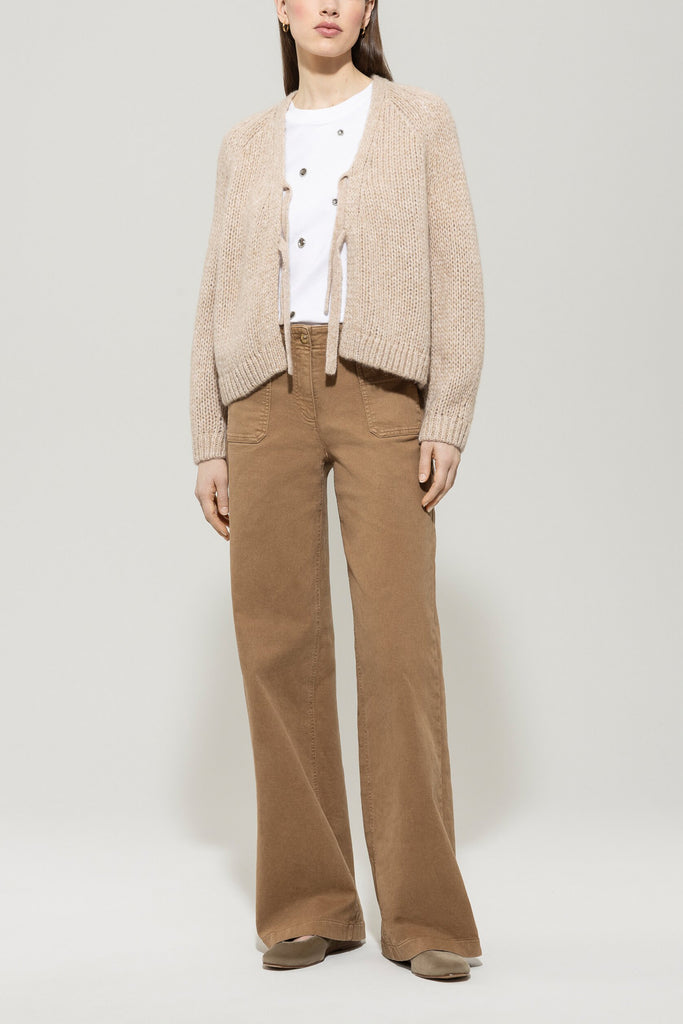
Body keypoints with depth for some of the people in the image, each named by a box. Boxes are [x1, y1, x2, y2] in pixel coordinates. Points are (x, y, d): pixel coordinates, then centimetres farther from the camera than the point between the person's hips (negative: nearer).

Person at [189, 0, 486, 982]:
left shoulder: (422, 119, 11)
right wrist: (210, 447, 5)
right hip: (269, 396, 2)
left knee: (399, 643, -11)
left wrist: (449, 419, -9)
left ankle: (422, 910, -3)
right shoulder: (247, 145, 18)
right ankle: (312, 902, 5)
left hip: (381, 396, -2)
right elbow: (220, 302, 14)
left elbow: (456, 276, 3)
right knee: (281, 644, -4)